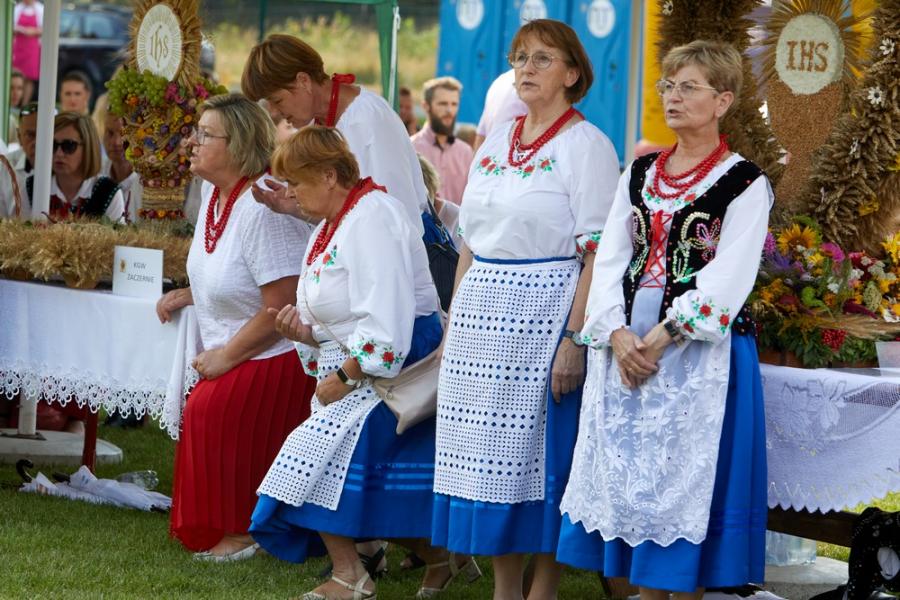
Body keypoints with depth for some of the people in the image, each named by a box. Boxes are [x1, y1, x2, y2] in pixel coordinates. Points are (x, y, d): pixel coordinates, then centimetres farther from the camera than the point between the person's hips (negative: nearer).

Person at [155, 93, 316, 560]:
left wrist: (226, 355, -18)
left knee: (212, 412, -23)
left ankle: (241, 532, -10)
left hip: (276, 358, -10)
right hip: (230, 352, 10)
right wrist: (189, 295, 10)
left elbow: (281, 306, -25)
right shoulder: (214, 193, 6)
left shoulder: (263, 209, -25)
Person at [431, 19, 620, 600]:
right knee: (490, 456, 7)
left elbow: (599, 254, -13)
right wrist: (454, 326, 14)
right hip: (483, 312, 7)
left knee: (542, 454, -4)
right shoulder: (498, 138, 15)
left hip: (545, 312, -7)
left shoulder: (585, 144, -6)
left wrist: (575, 338, -20)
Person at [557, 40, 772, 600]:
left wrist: (662, 337, -18)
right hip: (627, 345, 6)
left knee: (685, 480, -4)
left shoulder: (744, 184, -4)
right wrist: (618, 334, -9)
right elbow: (610, 259, 7)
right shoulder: (640, 173, 13)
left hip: (698, 350, -5)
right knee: (630, 475, 6)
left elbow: (728, 278, -13)